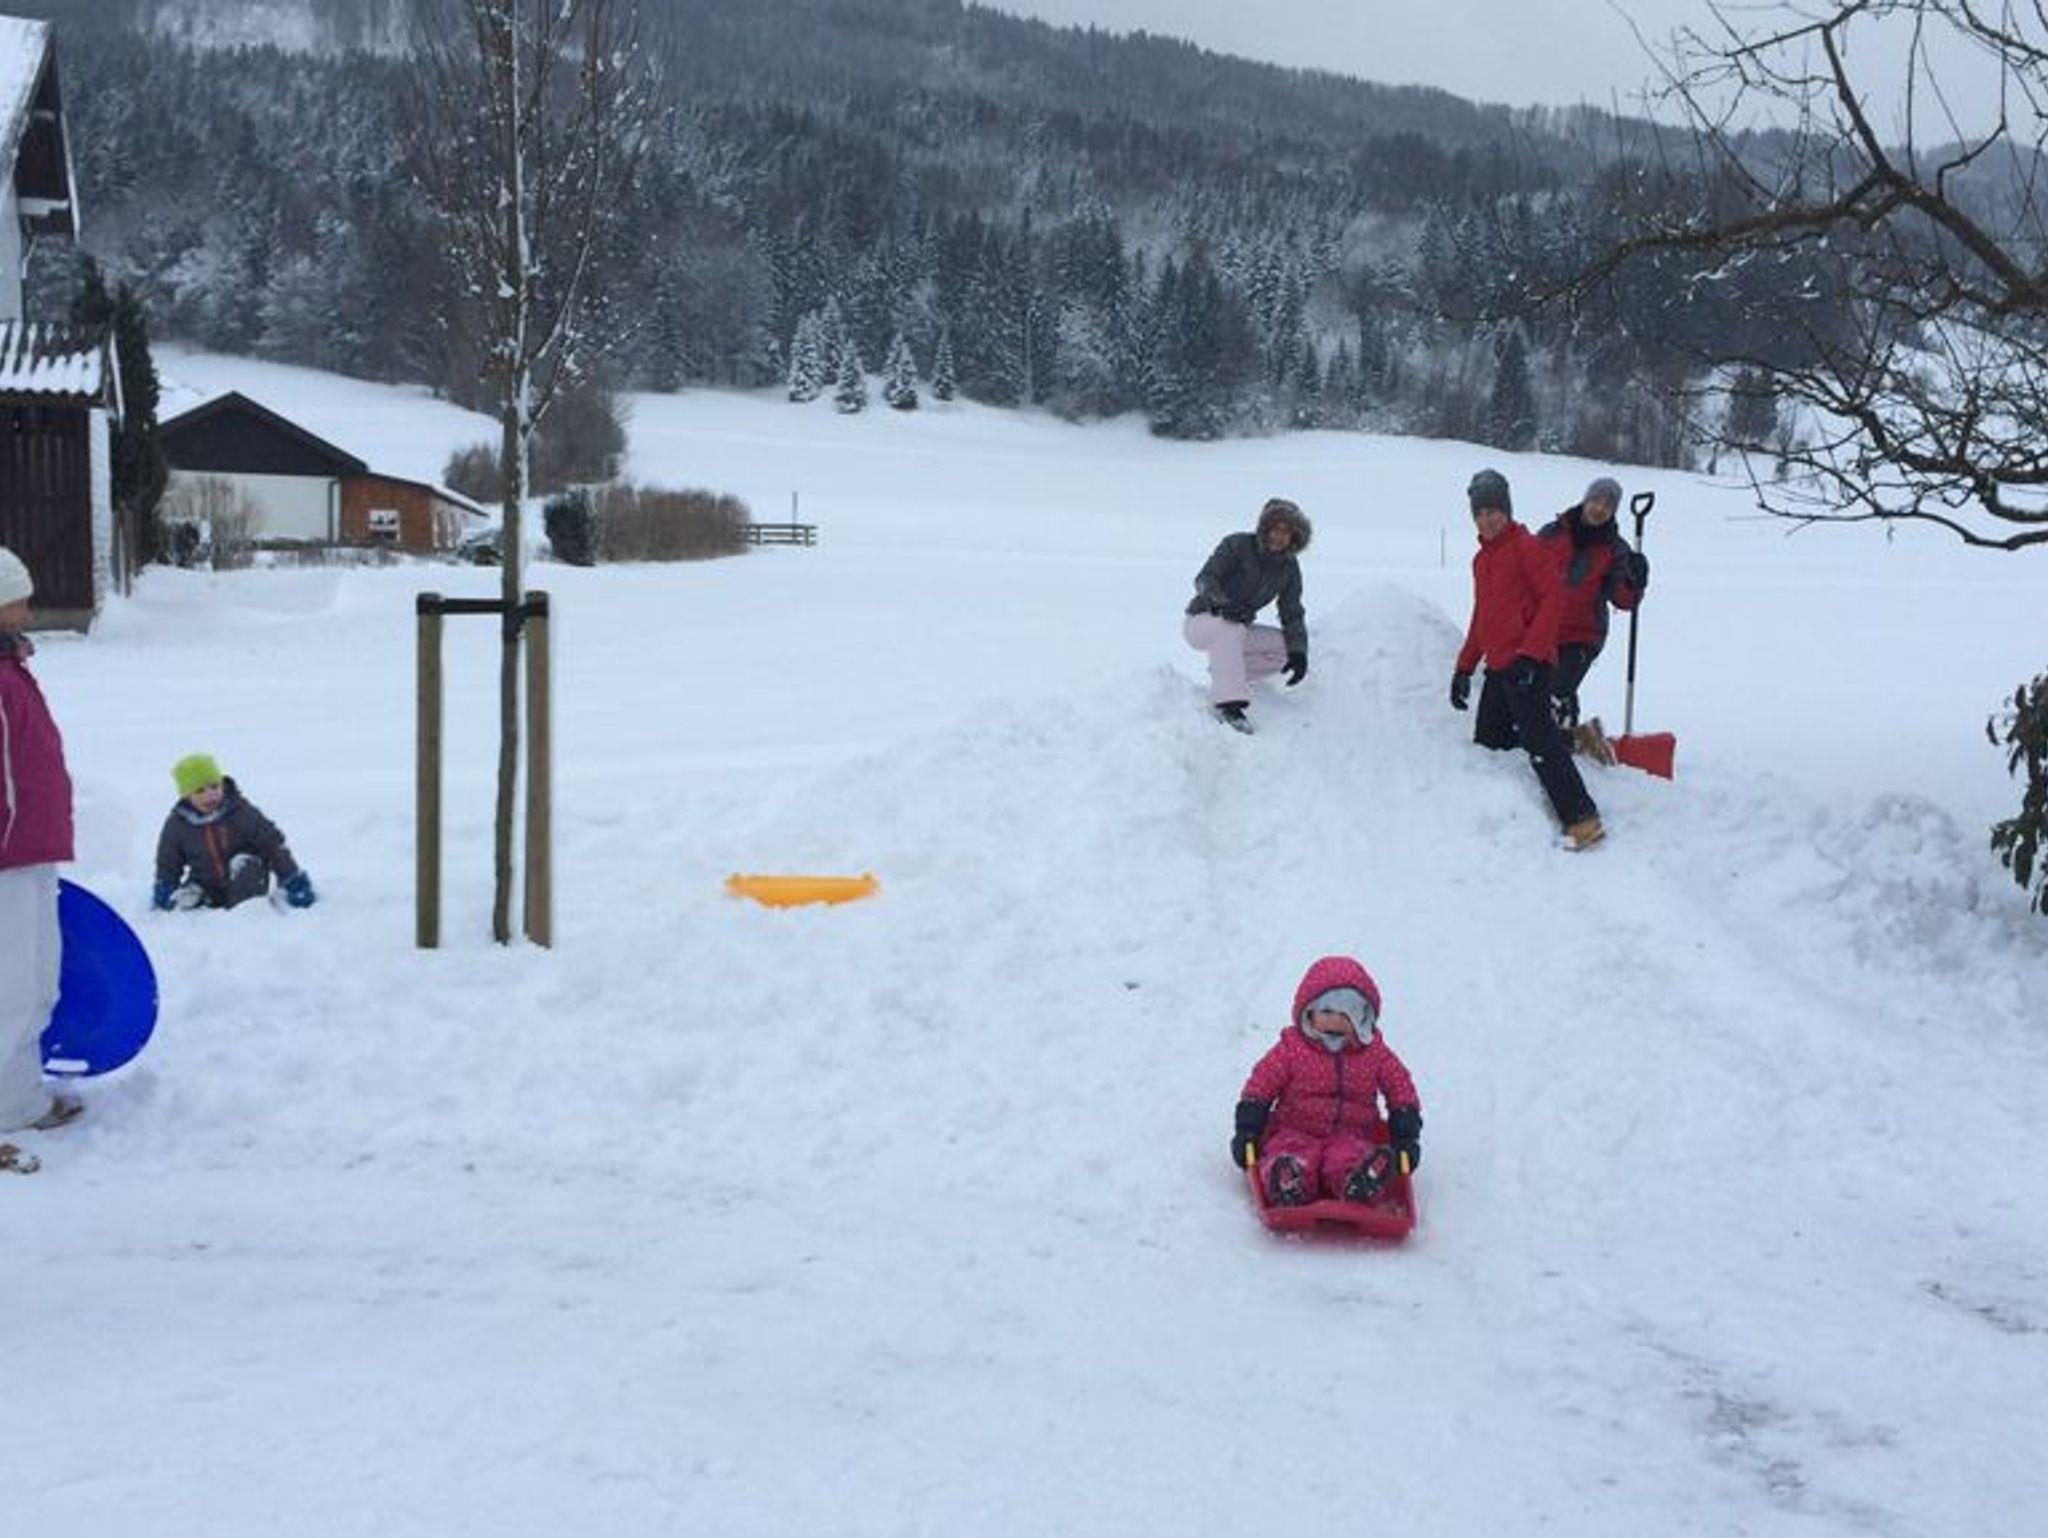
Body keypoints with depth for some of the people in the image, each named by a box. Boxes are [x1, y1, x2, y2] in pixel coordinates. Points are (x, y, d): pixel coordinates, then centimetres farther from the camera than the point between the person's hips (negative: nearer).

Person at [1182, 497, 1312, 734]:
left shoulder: (1289, 567, 1)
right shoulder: (1237, 545, -14)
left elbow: (1292, 614, 0)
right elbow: (1204, 579, -24)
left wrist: (1298, 652, -17)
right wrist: (1222, 604, -45)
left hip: (1237, 630, 6)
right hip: (1200, 622, -6)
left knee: (1286, 647, -11)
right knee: (1231, 627, -38)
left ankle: (1225, 671, -1)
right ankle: (1227, 701, -45)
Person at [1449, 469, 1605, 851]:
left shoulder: (1525, 546, -6)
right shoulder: (1482, 558, 20)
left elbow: (1553, 598, -14)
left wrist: (1529, 653, -20)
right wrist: (1464, 668, 24)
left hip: (1527, 665, -9)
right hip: (1498, 668, 9)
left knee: (1538, 740, -17)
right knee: (1487, 746, 9)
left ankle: (1582, 819, -18)